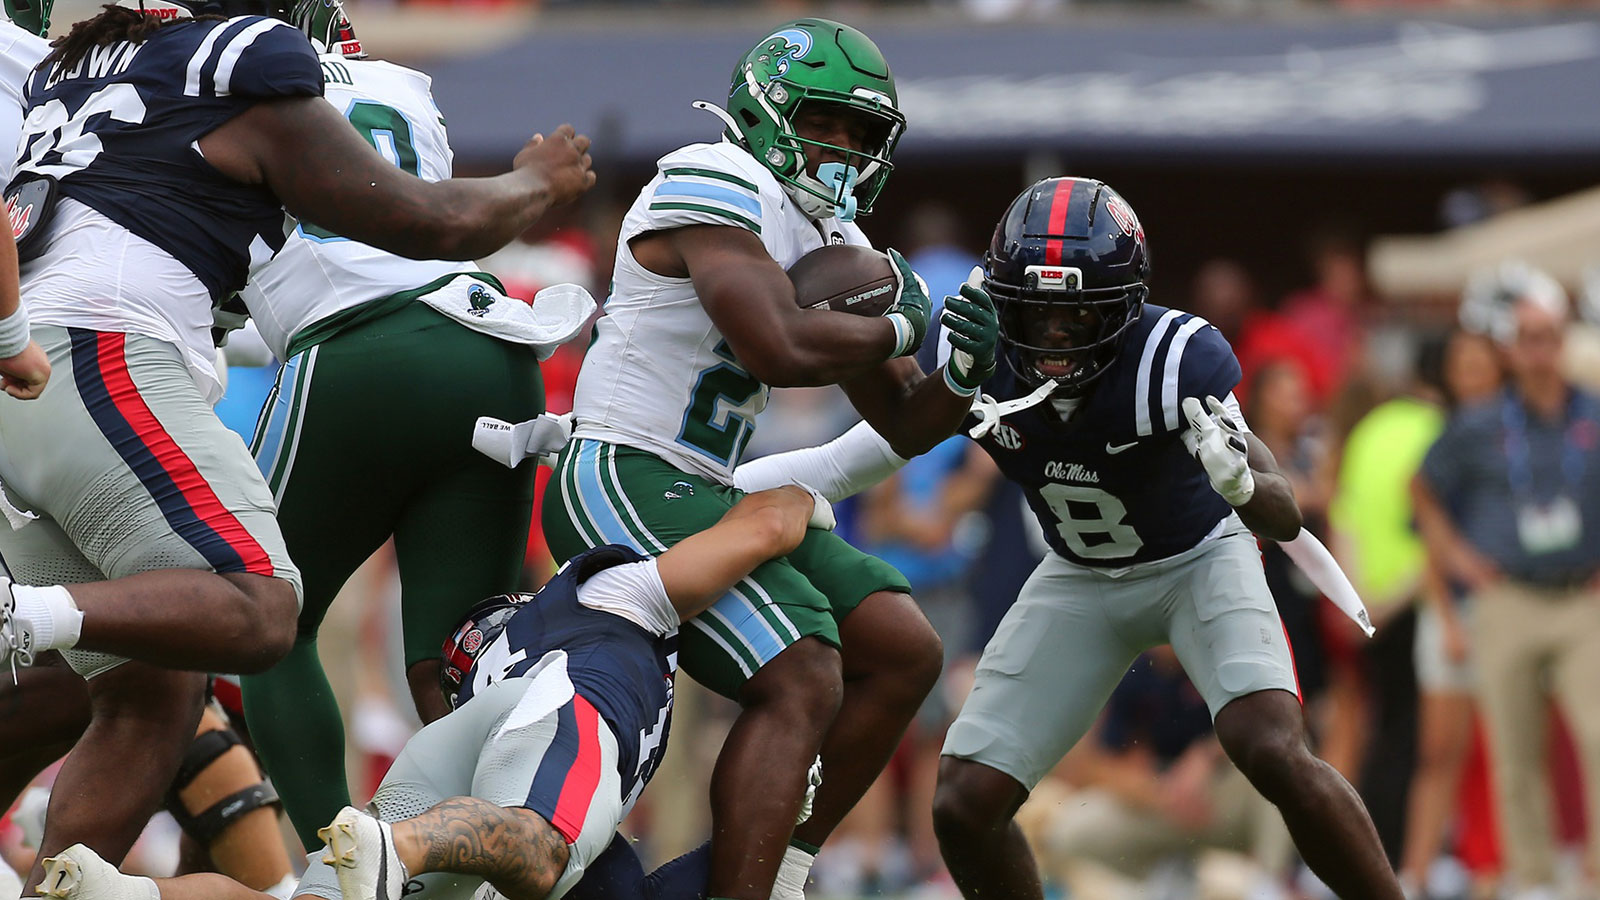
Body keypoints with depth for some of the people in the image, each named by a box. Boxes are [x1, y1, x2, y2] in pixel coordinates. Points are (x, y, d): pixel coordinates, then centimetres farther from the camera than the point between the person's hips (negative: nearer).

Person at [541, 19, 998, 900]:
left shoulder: (833, 241, 17)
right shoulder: (720, 185, -12)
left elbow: (905, 425, 20)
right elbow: (779, 348, -25)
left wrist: (960, 372, -2)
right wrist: (898, 328, -9)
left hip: (704, 496, 10)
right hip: (624, 485, -10)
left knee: (902, 654, 6)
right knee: (803, 684, -21)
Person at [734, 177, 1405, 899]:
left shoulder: (1173, 359, -33)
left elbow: (1286, 519, -32)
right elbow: (848, 462, -9)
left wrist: (1239, 480, -54)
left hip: (1199, 561, -4)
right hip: (1079, 581, 4)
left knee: (1276, 756, -28)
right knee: (964, 808, -5)